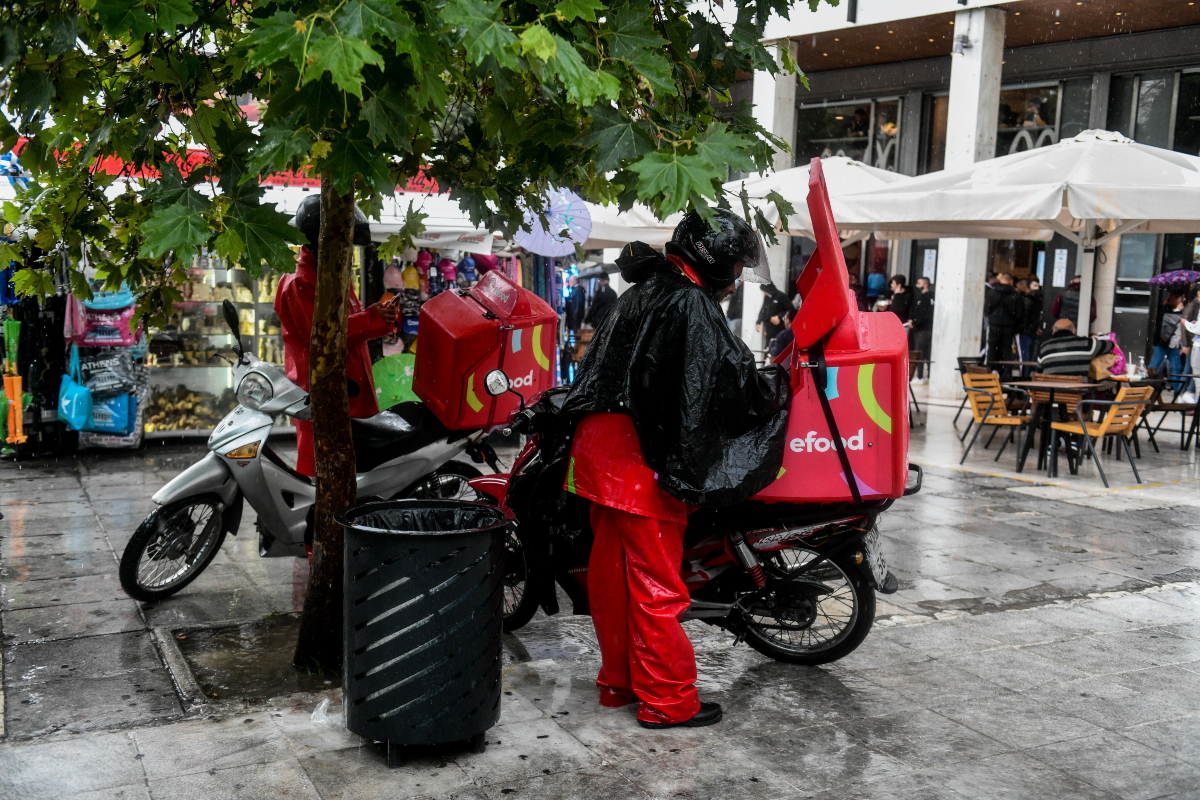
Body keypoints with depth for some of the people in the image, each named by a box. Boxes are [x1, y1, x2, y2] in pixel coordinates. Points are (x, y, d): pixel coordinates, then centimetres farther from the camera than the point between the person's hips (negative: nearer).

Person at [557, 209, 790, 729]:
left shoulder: (646, 290, 17)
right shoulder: (691, 303, -13)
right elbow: (731, 379, -16)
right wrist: (782, 383, 0)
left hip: (599, 443, 10)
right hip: (641, 454, -10)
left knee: (612, 571, 15)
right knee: (657, 582, -2)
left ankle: (619, 681, 27)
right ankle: (667, 701, 7)